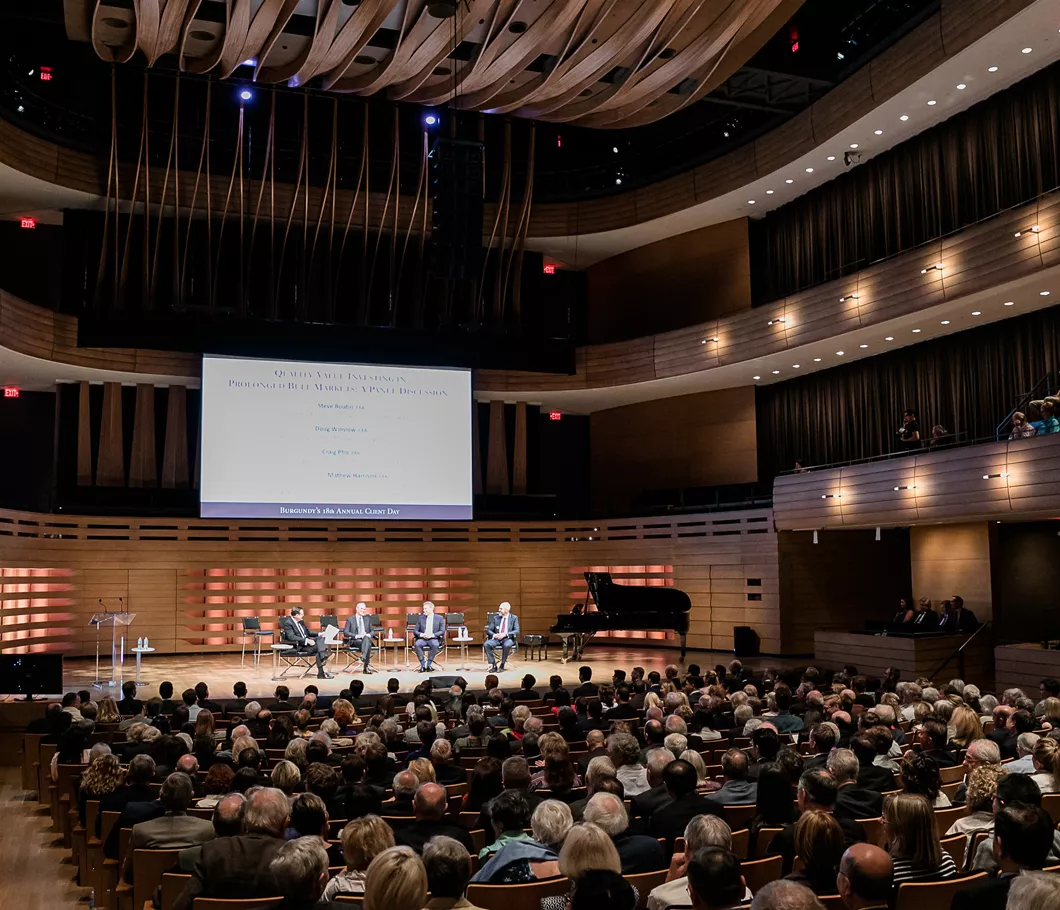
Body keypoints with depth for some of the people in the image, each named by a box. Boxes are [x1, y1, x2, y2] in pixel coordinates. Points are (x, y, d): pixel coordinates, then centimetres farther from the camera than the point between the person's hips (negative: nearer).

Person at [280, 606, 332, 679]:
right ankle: (321, 673, -28)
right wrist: (306, 640, -28)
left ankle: (323, 657, -39)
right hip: (298, 646, -8)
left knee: (320, 638, -19)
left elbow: (308, 633, 23)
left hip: (306, 641, 8)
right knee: (317, 648, -27)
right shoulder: (288, 623, -11)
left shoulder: (300, 622, 15)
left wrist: (319, 634, 5)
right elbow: (292, 637, -23)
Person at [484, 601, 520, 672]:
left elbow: (517, 631, -6)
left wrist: (505, 634, -21)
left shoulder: (514, 618, 4)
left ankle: (502, 665, -21)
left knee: (506, 645, -38)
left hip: (508, 638, -3)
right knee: (486, 644, -27)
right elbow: (489, 630, 9)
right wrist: (494, 635, -15)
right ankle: (493, 665, -20)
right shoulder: (496, 617, 12)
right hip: (496, 638, 3)